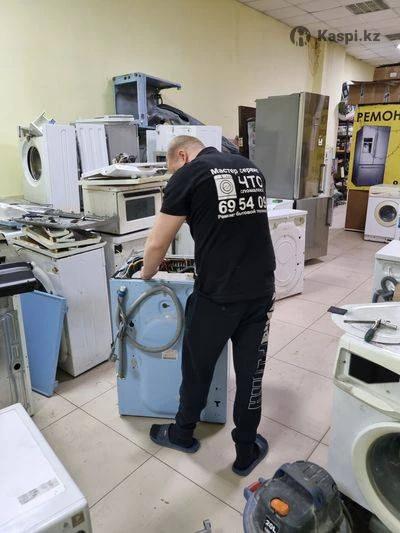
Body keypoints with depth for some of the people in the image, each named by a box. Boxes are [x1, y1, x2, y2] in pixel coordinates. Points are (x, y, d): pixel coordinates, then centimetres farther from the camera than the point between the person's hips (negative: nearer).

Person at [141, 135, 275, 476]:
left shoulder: (188, 174, -4)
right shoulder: (251, 168, 14)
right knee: (250, 371, 18)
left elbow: (157, 245, -4)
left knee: (198, 366, 17)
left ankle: (183, 434, 42)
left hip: (217, 293, -5)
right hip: (261, 289, 5)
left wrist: (146, 276, 16)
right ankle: (247, 452, 36)